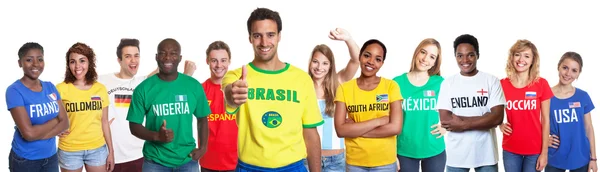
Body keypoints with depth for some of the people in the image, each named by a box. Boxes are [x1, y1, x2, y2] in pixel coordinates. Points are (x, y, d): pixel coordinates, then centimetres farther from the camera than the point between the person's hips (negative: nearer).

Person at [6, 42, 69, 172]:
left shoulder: (50, 87, 3)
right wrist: (55, 121, -8)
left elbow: (65, 122, -2)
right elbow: (29, 133, -23)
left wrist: (38, 134, -17)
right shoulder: (14, 91, -14)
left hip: (51, 156, 5)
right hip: (25, 160, -5)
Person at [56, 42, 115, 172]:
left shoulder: (100, 89, 2)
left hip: (97, 149, 3)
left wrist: (111, 151, 6)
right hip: (69, 150, -2)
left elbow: (104, 122, 6)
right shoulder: (61, 89, -7)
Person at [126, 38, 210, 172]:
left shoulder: (194, 86, -2)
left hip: (187, 159, 1)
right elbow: (134, 125, -3)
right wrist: (156, 136, -21)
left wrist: (202, 148, -5)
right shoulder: (143, 89, -6)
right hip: (155, 161, -1)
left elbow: (202, 119, 8)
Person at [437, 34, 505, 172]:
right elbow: (445, 120, -8)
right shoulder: (448, 83, 1)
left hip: (486, 154, 0)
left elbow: (497, 117, -9)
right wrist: (484, 119, -13)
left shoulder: (492, 81, 0)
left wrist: (463, 124, -15)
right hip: (456, 155, 0)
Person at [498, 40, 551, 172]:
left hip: (535, 150, -1)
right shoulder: (502, 84, -1)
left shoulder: (541, 84, -5)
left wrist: (544, 152, -5)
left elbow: (545, 120, -3)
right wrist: (500, 124, -9)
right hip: (510, 150, 1)